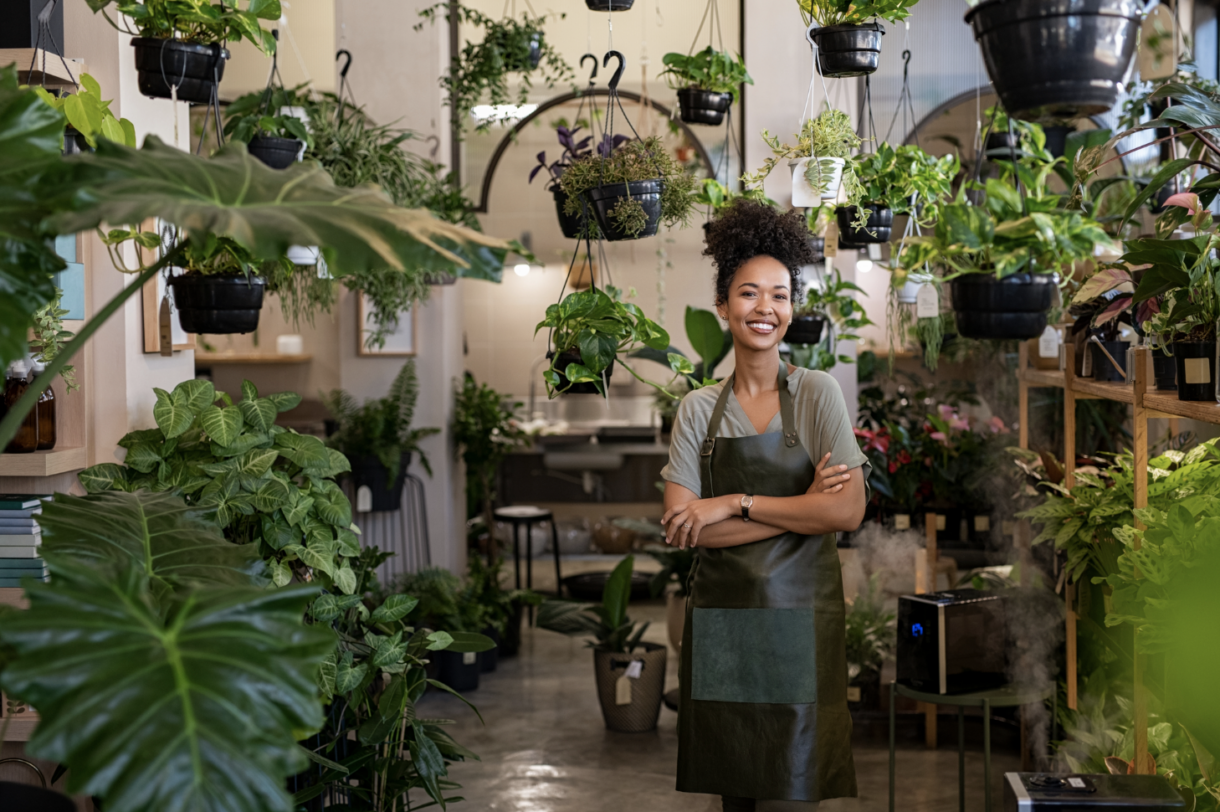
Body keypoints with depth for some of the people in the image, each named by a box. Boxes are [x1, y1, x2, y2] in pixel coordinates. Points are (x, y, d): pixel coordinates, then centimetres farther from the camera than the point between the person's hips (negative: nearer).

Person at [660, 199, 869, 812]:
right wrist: (800, 509, -11)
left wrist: (733, 504, -11)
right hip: (720, 621, 2)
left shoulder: (816, 394, 0)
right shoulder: (699, 408, 5)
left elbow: (848, 511, -11)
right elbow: (681, 526, -5)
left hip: (798, 619, -2)